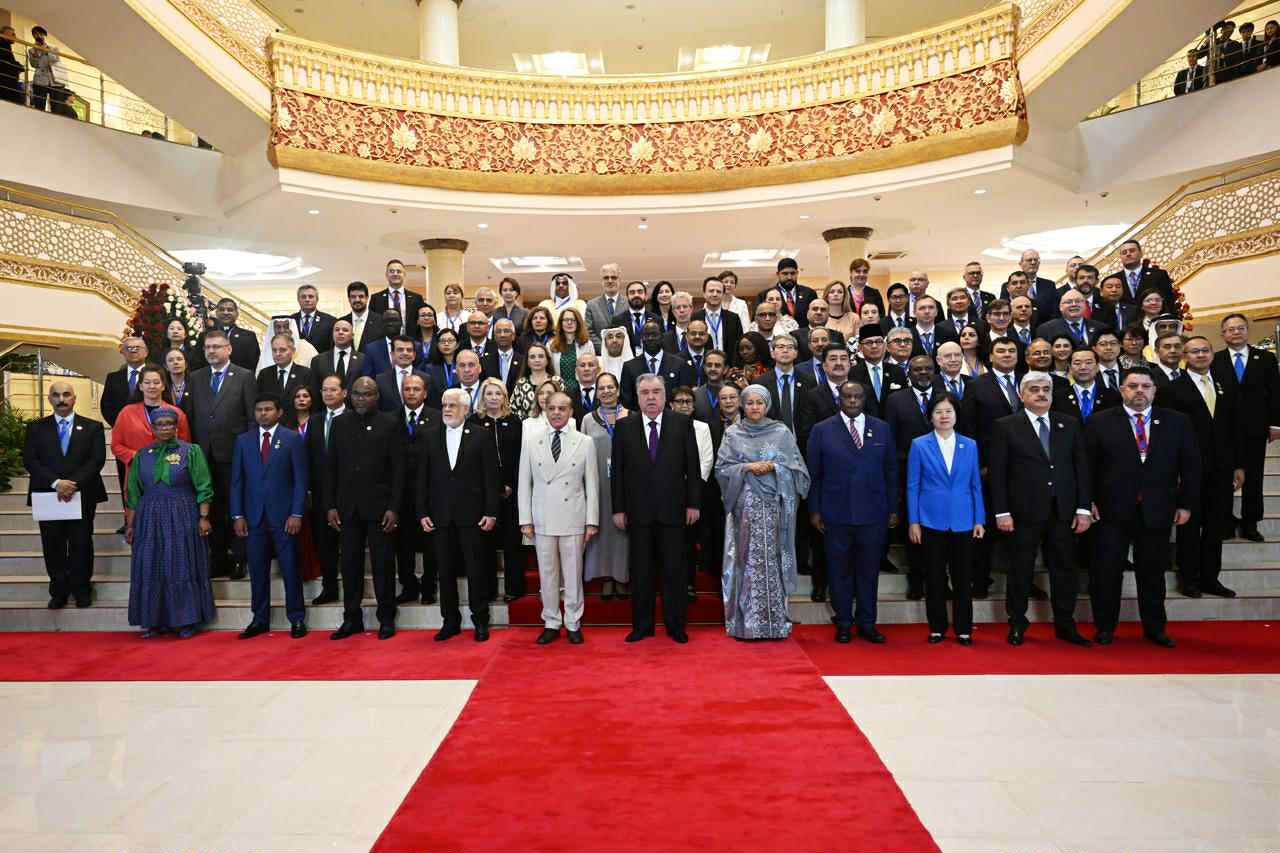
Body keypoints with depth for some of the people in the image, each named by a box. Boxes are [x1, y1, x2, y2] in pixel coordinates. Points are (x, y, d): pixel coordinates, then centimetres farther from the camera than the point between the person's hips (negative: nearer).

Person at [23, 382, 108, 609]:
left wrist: (74, 483, -17)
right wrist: (56, 483, -15)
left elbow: (97, 460, -5)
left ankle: (81, 590, 18)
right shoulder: (36, 427, 8)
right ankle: (58, 591, 18)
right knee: (53, 546, 5)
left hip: (83, 495, -1)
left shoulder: (92, 427, 5)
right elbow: (29, 460, -2)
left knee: (81, 545, 5)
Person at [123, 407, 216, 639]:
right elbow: (133, 493, 12)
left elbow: (203, 487, -4)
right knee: (151, 569, 6)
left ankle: (185, 620, 9)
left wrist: (203, 517, -12)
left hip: (183, 519, -3)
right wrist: (130, 524, 8)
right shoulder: (142, 455, 9)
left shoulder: (191, 451, -1)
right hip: (150, 520, 3)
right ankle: (154, 619, 17)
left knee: (182, 567, 0)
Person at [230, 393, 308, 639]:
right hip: (253, 516, 3)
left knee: (290, 569, 2)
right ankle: (260, 619, 19)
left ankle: (296, 619, 11)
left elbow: (300, 480, -3)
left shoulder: (293, 439, 1)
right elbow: (237, 480, 9)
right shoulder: (243, 440, 10)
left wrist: (297, 514, -9)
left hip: (283, 515, -3)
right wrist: (237, 515, 2)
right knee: (257, 570, 8)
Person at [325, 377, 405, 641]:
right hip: (348, 506, 3)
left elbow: (398, 468, -3)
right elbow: (331, 467, 9)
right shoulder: (339, 423, 8)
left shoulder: (390, 423, -1)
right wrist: (330, 505, 2)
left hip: (379, 505, -3)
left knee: (382, 564, 2)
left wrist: (394, 507, -9)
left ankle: (386, 619, 13)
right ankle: (352, 619, 18)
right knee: (350, 564, 8)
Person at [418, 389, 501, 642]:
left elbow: (491, 477, -3)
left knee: (475, 569, 2)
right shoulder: (431, 437, 8)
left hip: (471, 514, -3)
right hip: (441, 515, 3)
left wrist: (491, 512, -8)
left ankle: (480, 621, 13)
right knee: (445, 570, 8)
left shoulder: (480, 436, 0)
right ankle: (450, 621, 19)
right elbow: (423, 478, 8)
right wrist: (423, 512, 1)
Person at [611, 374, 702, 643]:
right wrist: (618, 509, 0)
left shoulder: (682, 423, 2)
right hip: (637, 511, 1)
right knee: (640, 570, 8)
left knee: (674, 570, 6)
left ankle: (675, 625, 18)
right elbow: (617, 471, 3)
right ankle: (642, 625, 19)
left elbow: (692, 466, 2)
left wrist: (693, 503, -2)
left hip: (672, 509, -1)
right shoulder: (624, 427, 3)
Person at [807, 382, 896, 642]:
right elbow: (813, 474, 2)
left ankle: (866, 623, 22)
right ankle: (843, 624, 19)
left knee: (869, 570, 9)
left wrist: (893, 509, 6)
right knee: (839, 570, 7)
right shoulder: (822, 430, 1)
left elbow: (891, 472, 9)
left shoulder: (882, 429, 7)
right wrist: (814, 510, -2)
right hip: (836, 513, -1)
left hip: (873, 513, 2)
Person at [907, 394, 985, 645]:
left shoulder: (970, 445, 5)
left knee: (962, 578, 7)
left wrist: (979, 520, 3)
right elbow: (912, 486, -1)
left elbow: (975, 485, 8)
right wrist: (913, 521, -5)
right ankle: (937, 628, 18)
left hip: (963, 521, 2)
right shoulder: (919, 445, -1)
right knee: (935, 578, 6)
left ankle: (964, 629, 17)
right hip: (931, 521, -1)